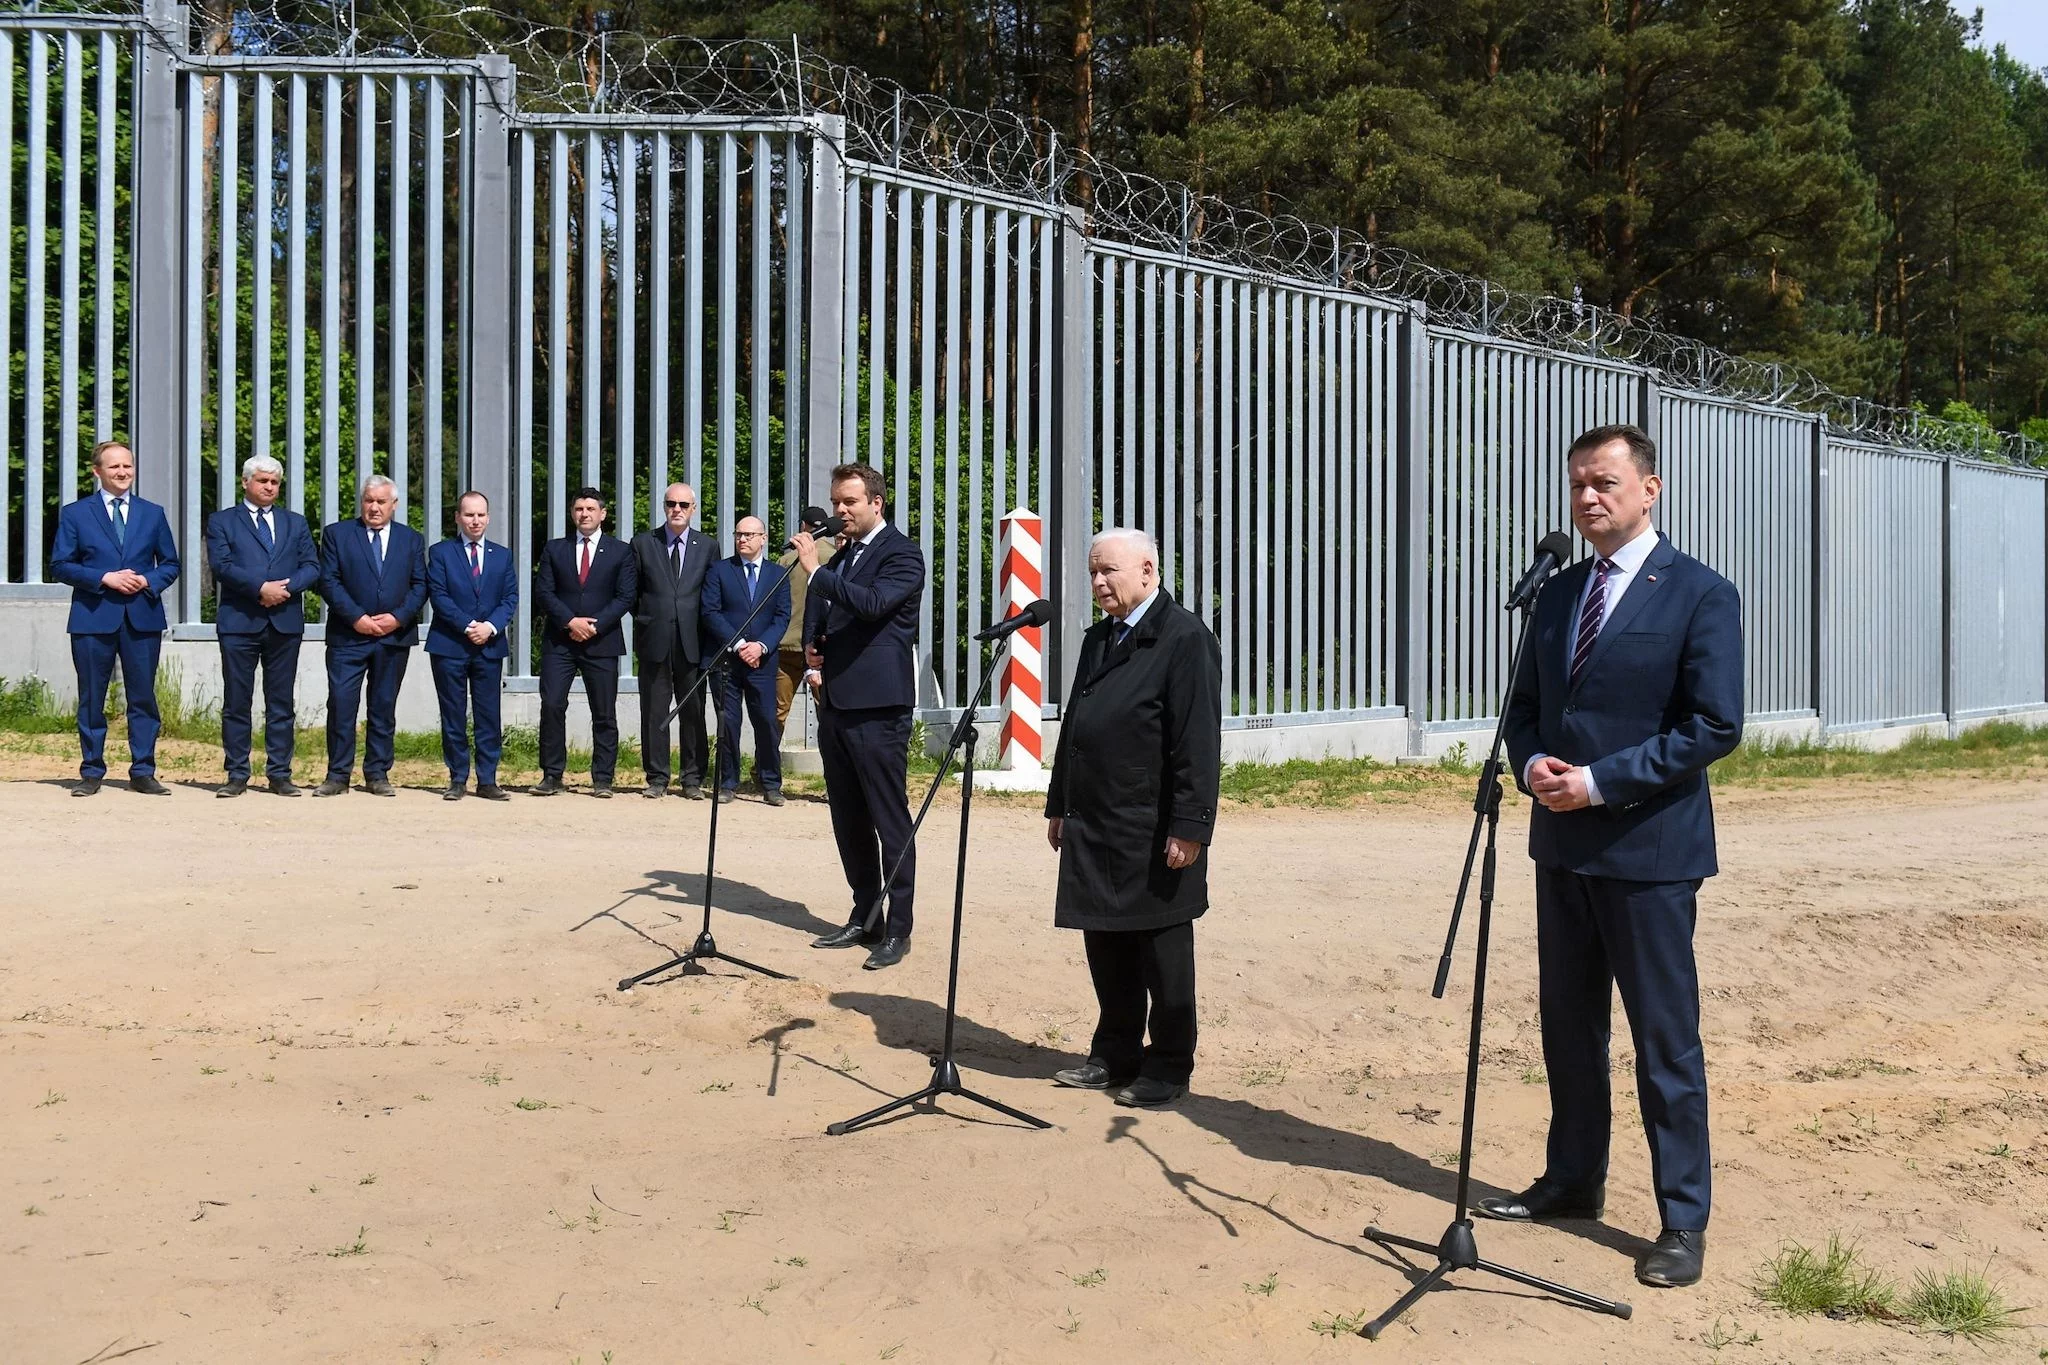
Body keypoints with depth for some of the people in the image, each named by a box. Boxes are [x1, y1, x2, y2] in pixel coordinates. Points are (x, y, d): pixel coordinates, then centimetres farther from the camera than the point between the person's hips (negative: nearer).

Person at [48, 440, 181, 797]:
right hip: (93, 618, -2)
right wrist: (104, 578, -13)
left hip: (142, 617, 2)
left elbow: (170, 564, 13)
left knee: (143, 698, 3)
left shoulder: (153, 513, 12)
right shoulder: (75, 513, 5)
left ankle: (142, 773, 9)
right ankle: (91, 772, 12)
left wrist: (147, 581, -7)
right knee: (91, 699, 4)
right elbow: (60, 565, 1)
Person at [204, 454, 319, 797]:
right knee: (236, 702, 0)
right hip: (239, 622, -2)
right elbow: (221, 565, -6)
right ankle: (237, 775, 6)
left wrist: (286, 588, -12)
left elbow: (311, 567, 7)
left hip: (285, 622, 2)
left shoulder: (296, 523, 17)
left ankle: (279, 774, 8)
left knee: (282, 704, 3)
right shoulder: (222, 521, 9)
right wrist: (261, 588, -17)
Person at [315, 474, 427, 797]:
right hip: (348, 635, -2)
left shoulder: (412, 539, 11)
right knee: (340, 704, -5)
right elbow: (329, 582, -2)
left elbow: (420, 585, 6)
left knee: (384, 707, 7)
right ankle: (338, 774, 3)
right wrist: (356, 617, -12)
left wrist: (398, 617, -10)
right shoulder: (336, 534, 5)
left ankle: (377, 774, 14)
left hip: (395, 636, 2)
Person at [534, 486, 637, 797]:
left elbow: (625, 596, -1)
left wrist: (595, 625, -12)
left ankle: (602, 779, 7)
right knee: (552, 705, -6)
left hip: (602, 642, -1)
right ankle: (551, 775, 2)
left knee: (604, 714, 1)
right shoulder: (554, 549, 12)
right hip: (559, 641, 1)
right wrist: (570, 622, -11)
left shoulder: (621, 551, 7)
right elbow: (543, 592, 3)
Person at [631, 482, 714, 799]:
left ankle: (692, 778, 10)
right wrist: (646, 619, 4)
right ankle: (656, 777, 10)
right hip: (654, 641, 0)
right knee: (654, 711, 2)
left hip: (692, 642, 0)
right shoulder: (642, 543, 7)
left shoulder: (708, 546, 8)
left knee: (694, 711, 3)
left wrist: (705, 629, 2)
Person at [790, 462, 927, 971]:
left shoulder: (901, 553, -6)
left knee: (890, 821, -3)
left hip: (877, 706, -8)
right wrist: (813, 662, 10)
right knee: (848, 820, 13)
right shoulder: (841, 556, 17)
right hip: (835, 702, 8)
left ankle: (898, 929, 3)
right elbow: (816, 614, 27)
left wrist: (816, 570, -24)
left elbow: (874, 602, -23)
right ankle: (863, 919, 22)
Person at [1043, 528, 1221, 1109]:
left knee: (1162, 953, 5)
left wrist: (1189, 828, -20)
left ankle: (1169, 1068, 17)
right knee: (1105, 948, 14)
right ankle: (1116, 1056, 28)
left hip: (1153, 836, -8)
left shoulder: (1185, 639, -11)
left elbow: (1199, 745, -17)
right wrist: (1059, 805, 19)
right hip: (1096, 832, 8)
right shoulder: (1098, 638, 15)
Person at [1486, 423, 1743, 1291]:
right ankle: (1571, 1181, 30)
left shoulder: (1700, 595, -8)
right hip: (1563, 845, 7)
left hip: (1649, 851, -6)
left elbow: (1715, 725, -15)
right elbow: (1526, 705, 17)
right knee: (1568, 1024, 15)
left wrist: (1599, 781, -18)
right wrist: (1531, 763, -5)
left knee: (1666, 1039, 1)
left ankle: (1683, 1221, 13)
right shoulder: (1558, 593, 12)